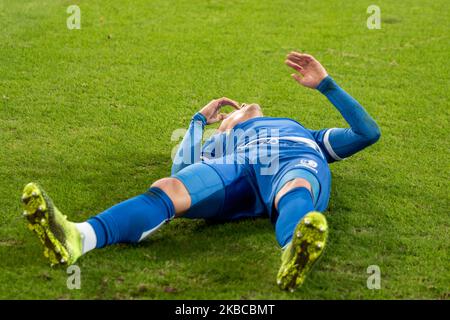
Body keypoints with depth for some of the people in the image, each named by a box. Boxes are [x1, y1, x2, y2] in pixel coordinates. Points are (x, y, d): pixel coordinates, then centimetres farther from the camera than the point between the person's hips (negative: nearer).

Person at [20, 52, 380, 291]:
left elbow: (368, 133, 40)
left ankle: (295, 253, -79)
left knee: (295, 189, -42)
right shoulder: (219, 144, 45)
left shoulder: (303, 134, 48)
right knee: (168, 188, -32)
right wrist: (200, 119, 42)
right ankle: (77, 238, -58)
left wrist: (325, 84, 35)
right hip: (234, 171, 1)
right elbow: (181, 170, 26)